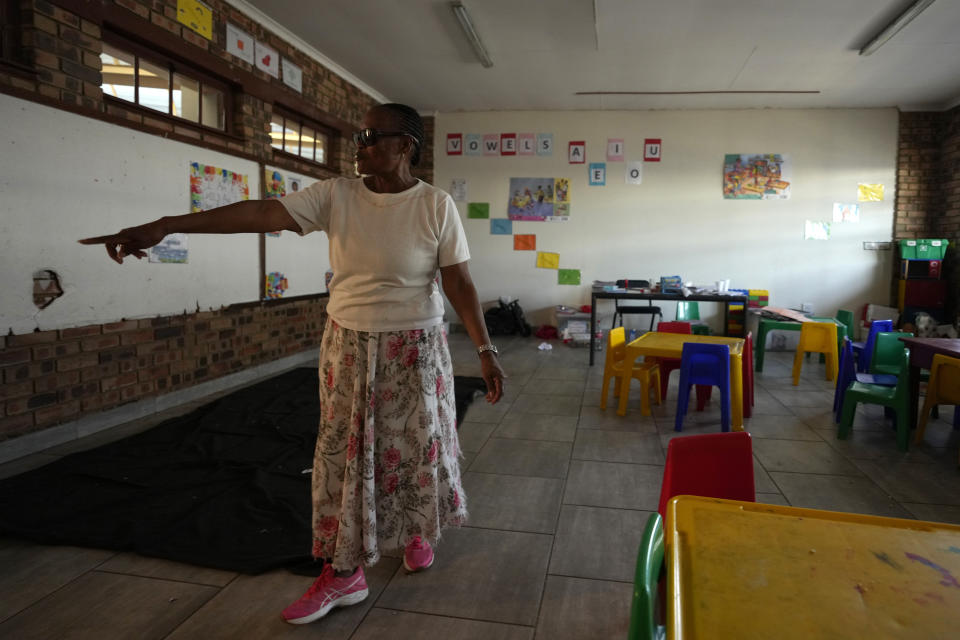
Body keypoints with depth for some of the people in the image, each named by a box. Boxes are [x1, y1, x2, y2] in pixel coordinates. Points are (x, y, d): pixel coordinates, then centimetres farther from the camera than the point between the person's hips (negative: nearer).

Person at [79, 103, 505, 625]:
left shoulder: (436, 205, -9)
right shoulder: (335, 195, -5)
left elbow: (459, 283, -8)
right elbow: (262, 213, -14)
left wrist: (485, 351, -11)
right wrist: (164, 226, -22)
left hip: (415, 350, -2)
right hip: (348, 347, 2)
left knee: (418, 448, 11)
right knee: (344, 456, 6)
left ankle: (416, 532, 42)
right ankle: (343, 575, 21)